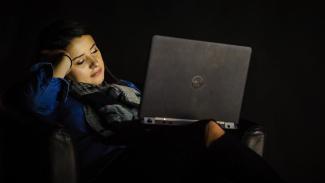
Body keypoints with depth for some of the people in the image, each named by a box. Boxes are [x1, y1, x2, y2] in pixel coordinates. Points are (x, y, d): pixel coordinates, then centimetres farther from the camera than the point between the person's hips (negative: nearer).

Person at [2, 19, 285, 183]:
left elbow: (159, 120, 31)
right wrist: (64, 61, 4)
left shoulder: (124, 87, 33)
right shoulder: (63, 101, 12)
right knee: (208, 132, -27)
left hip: (159, 158, 7)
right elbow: (35, 99, -12)